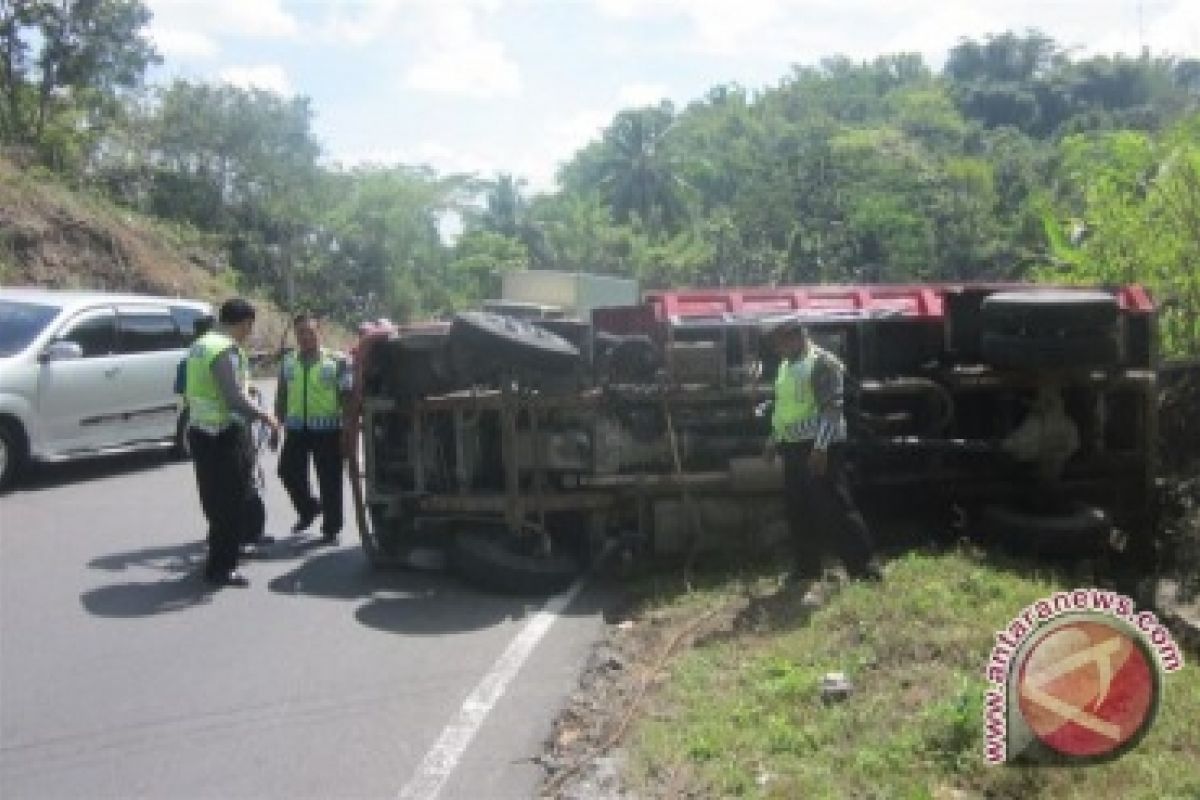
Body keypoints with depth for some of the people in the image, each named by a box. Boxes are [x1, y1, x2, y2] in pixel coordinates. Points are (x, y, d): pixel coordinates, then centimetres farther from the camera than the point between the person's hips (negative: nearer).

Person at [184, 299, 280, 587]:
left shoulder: (200, 345, 12)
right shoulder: (226, 350, -19)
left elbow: (189, 392, 20)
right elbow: (236, 400, -25)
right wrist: (265, 417, -13)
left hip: (200, 430, 9)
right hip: (224, 434, -9)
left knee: (215, 499, 18)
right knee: (231, 503, 1)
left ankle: (219, 557, 30)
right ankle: (221, 567, 8)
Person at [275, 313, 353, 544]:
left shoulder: (337, 361, -1)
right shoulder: (288, 362, 12)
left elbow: (346, 396, -2)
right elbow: (281, 396, 17)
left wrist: (349, 427, -6)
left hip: (328, 429, -4)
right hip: (296, 429, 4)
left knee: (329, 480, 0)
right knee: (289, 471, 4)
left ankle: (331, 528, 13)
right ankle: (308, 508, 30)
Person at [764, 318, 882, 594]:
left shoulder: (822, 363, -11)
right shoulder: (786, 366, 16)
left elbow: (832, 408, -18)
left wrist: (820, 447, -25)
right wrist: (774, 440, 22)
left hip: (819, 447, -9)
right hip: (793, 447, 9)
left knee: (835, 507, -7)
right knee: (798, 510, 11)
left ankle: (863, 564, 1)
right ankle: (807, 567, 20)